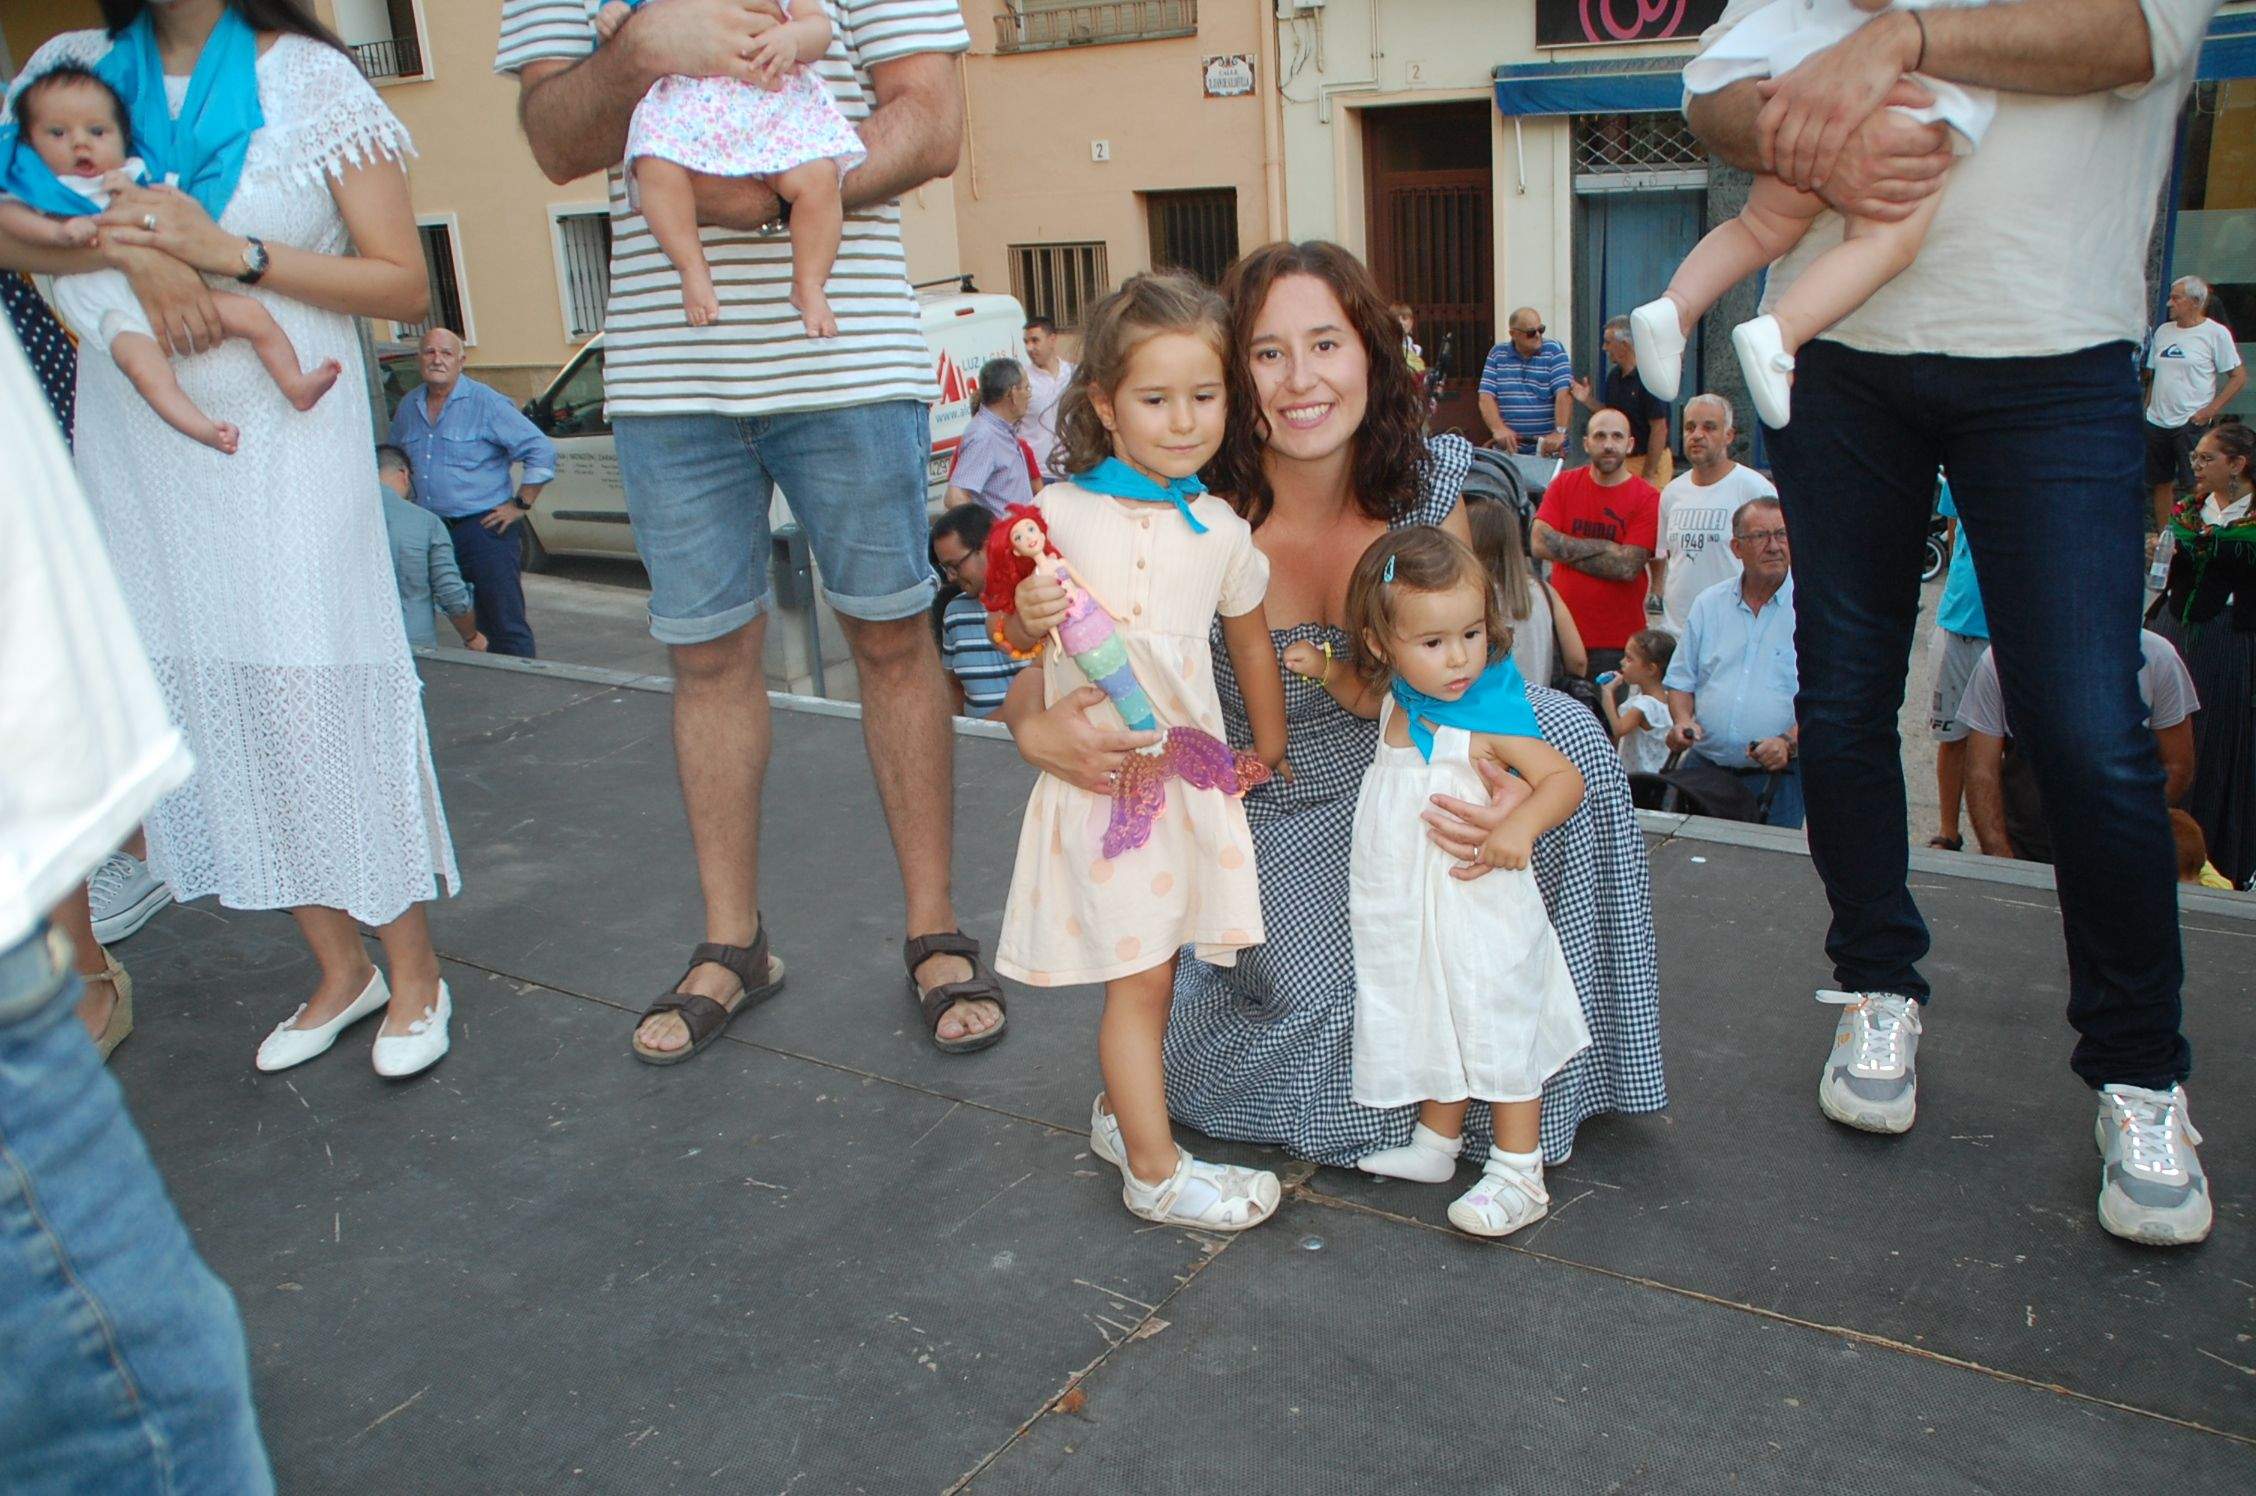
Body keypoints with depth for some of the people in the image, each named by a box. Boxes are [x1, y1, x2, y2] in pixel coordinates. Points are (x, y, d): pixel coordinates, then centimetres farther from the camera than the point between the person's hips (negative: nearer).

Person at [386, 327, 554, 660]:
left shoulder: (486, 403, -7)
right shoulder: (408, 406, 12)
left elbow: (541, 451, -9)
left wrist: (520, 505, -9)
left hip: (484, 529, -6)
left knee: (503, 624, -5)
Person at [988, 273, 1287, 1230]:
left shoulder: (1221, 531, 4)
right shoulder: (1058, 514, -7)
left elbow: (1251, 642, 18)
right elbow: (1013, 641, 1)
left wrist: (1267, 752, 24)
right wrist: (1025, 615, -21)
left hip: (1192, 773, 4)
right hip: (1097, 775, -4)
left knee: (1153, 964, 14)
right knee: (1140, 973, -2)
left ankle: (1121, 1110, 36)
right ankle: (1154, 1171, 11)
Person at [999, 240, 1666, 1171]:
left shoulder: (1429, 483, -14)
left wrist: (1511, 784, -33)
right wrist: (1038, 731, -44)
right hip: (1272, 809, -3)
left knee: (1570, 735, -21)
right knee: (1318, 994, -25)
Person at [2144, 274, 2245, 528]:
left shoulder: (2216, 333, -5)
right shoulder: (2163, 331, 12)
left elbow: (2239, 377, -5)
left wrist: (2210, 411, -13)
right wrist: (2146, 410, 11)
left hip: (2192, 424, -6)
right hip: (2157, 422, 6)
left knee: (2194, 488, -6)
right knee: (2161, 484, 11)